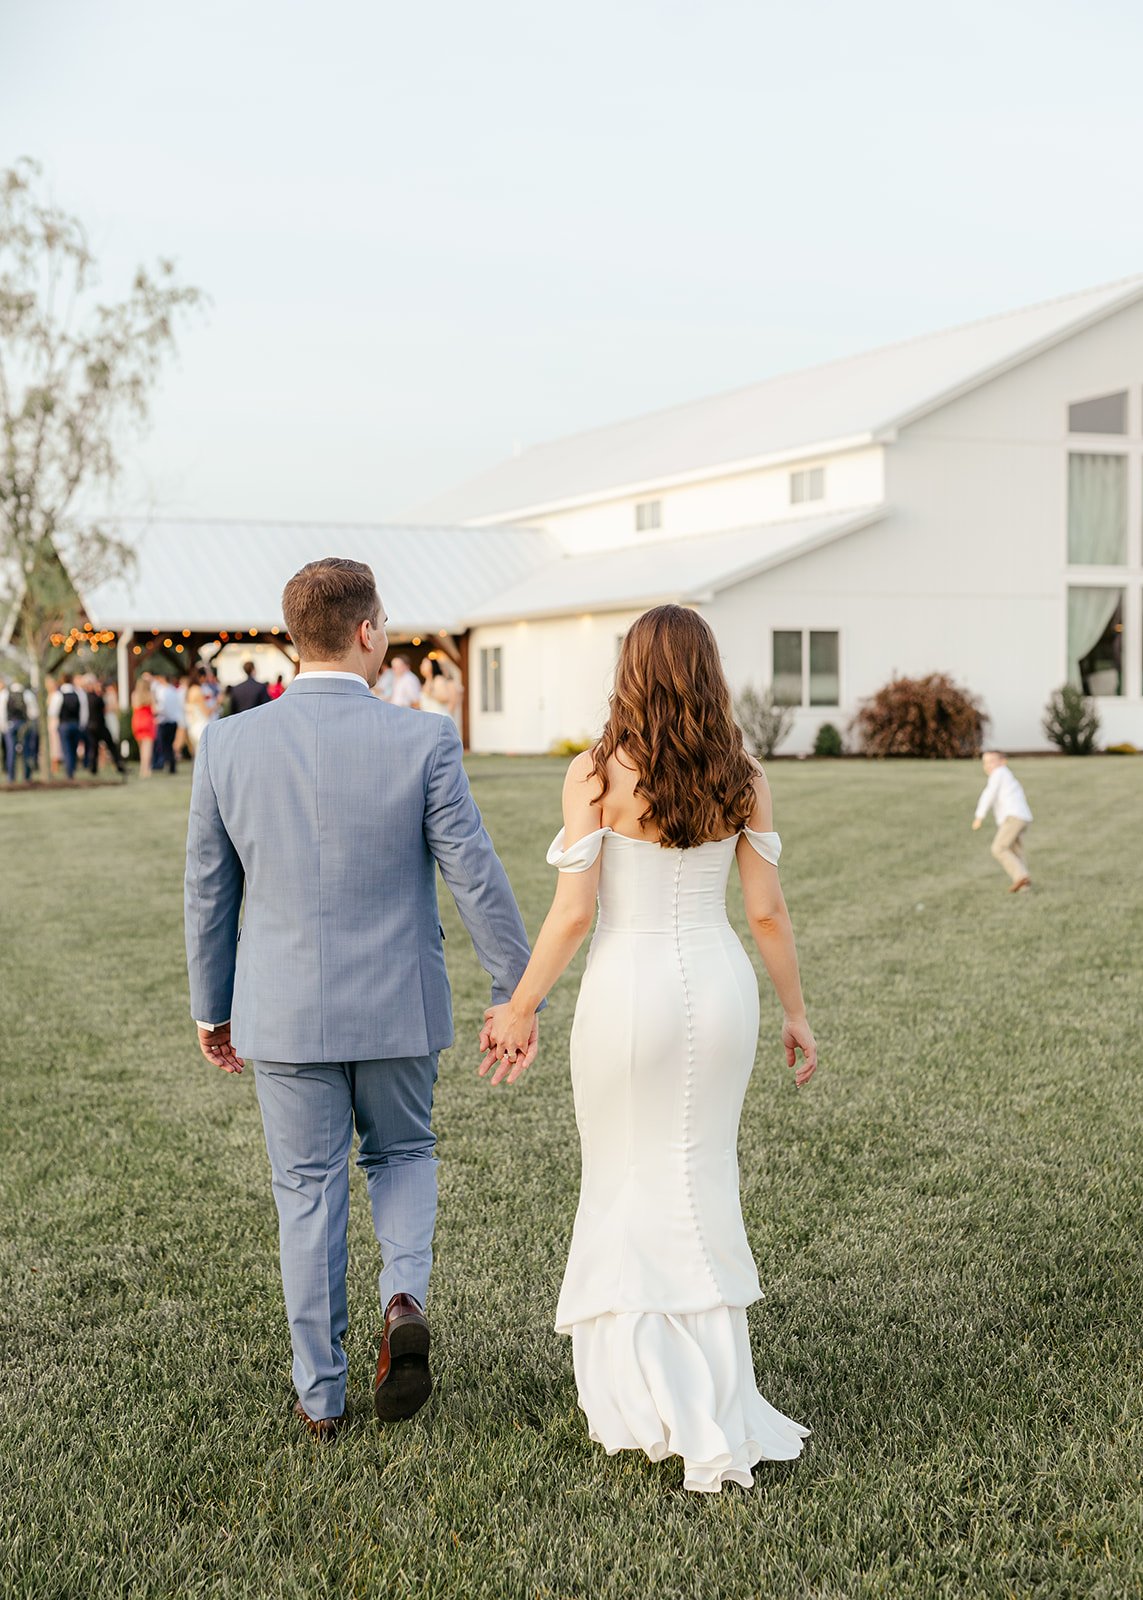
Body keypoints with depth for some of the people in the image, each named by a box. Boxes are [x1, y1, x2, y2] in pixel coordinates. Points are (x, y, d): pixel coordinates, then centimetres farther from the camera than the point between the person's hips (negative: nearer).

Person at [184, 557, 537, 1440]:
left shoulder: (228, 744, -6)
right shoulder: (423, 742, -13)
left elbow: (209, 890, 2)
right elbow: (477, 879, -10)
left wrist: (211, 1007, 15)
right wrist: (517, 994, 1)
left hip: (284, 1011, 1)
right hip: (398, 1005, -1)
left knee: (308, 1194, 13)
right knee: (402, 1155, 24)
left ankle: (322, 1394, 20)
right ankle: (406, 1296, -1)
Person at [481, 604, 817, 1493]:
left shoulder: (596, 776, -10)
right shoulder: (743, 779, -1)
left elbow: (572, 913, -12)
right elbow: (768, 909, 0)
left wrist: (520, 1010, -2)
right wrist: (795, 1012, 10)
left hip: (629, 989, -3)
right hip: (720, 986, 3)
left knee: (629, 1185, 12)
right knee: (700, 1183, 15)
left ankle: (644, 1395, 14)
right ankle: (712, 1408, 19)